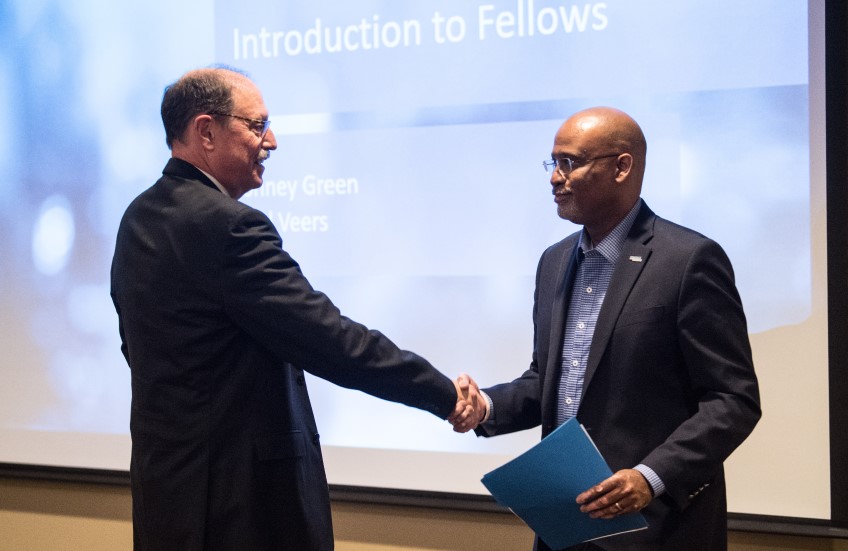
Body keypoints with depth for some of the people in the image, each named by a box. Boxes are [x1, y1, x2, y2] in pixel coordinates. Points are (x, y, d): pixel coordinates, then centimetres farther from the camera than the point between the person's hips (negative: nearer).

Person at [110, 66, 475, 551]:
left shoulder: (140, 219, 9)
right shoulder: (228, 226, -20)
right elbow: (330, 340, -21)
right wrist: (444, 394, -12)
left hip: (168, 478, 10)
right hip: (244, 495, -9)